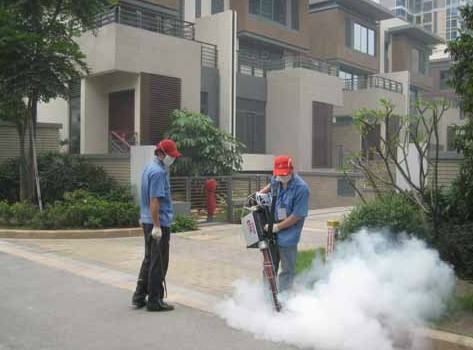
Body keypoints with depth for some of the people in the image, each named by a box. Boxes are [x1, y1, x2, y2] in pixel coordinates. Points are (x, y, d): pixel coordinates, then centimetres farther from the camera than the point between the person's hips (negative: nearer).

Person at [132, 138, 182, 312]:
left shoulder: (149, 167, 12)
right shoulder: (158, 172, -18)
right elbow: (154, 200, -23)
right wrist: (157, 226, -23)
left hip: (147, 221, 10)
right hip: (159, 222, -10)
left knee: (149, 259, 18)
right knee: (158, 263, 0)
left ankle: (139, 296, 23)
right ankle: (155, 300, 8)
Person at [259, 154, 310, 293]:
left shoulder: (301, 188, -20)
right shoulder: (276, 179, 0)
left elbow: (297, 215, -20)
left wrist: (277, 227, -19)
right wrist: (260, 193, 12)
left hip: (288, 235, -7)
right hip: (271, 231, 7)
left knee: (287, 271, 4)